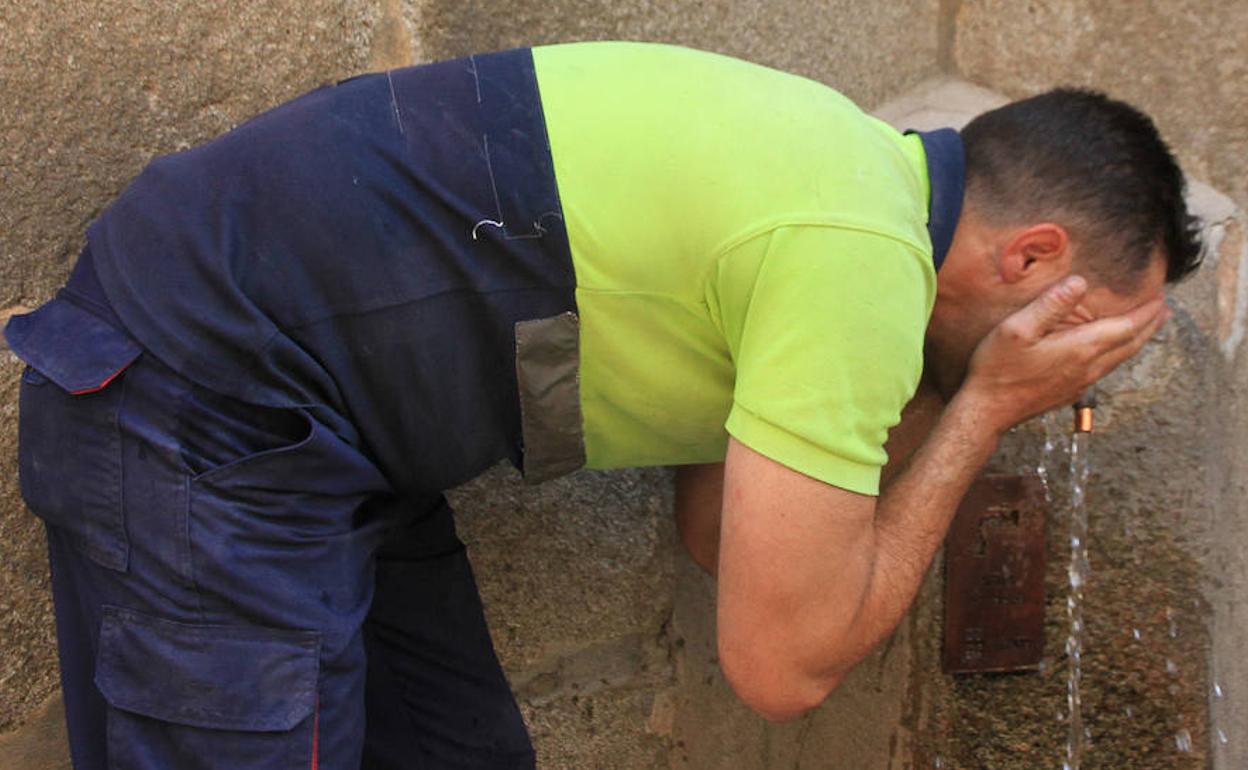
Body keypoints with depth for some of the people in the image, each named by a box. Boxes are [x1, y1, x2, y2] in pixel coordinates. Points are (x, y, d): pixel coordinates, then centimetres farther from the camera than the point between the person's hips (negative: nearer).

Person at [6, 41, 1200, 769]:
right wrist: (983, 410, -9)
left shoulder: (827, 169, 9)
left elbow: (715, 531, 14)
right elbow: (780, 663, -16)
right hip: (195, 414, -10)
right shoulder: (860, 260, -21)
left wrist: (943, 395, 7)